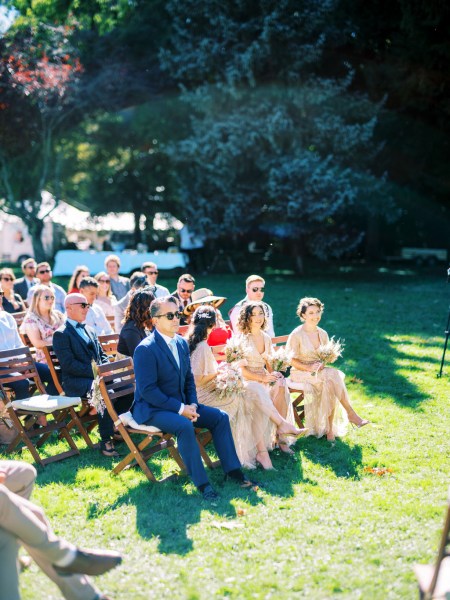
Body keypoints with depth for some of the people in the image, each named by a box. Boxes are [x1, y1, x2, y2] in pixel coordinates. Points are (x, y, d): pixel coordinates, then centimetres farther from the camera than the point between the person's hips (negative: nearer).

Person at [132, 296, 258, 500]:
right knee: (185, 426, -34)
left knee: (220, 417, -3)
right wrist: (180, 409, -23)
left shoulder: (181, 343, 7)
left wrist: (192, 404, -4)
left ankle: (232, 470, 5)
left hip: (181, 403, 8)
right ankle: (201, 482, -24)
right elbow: (147, 390, -22)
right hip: (152, 409, -8)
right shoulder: (145, 349, -18)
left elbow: (188, 378, 15)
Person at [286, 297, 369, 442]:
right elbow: (291, 360, -9)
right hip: (300, 373, -5)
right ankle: (350, 413, -21)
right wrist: (309, 368, -22)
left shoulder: (323, 334, 8)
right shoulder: (296, 335, -9)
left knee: (329, 385, -29)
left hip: (319, 371, 5)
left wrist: (322, 364, -8)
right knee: (332, 376, -30)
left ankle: (329, 428, -27)